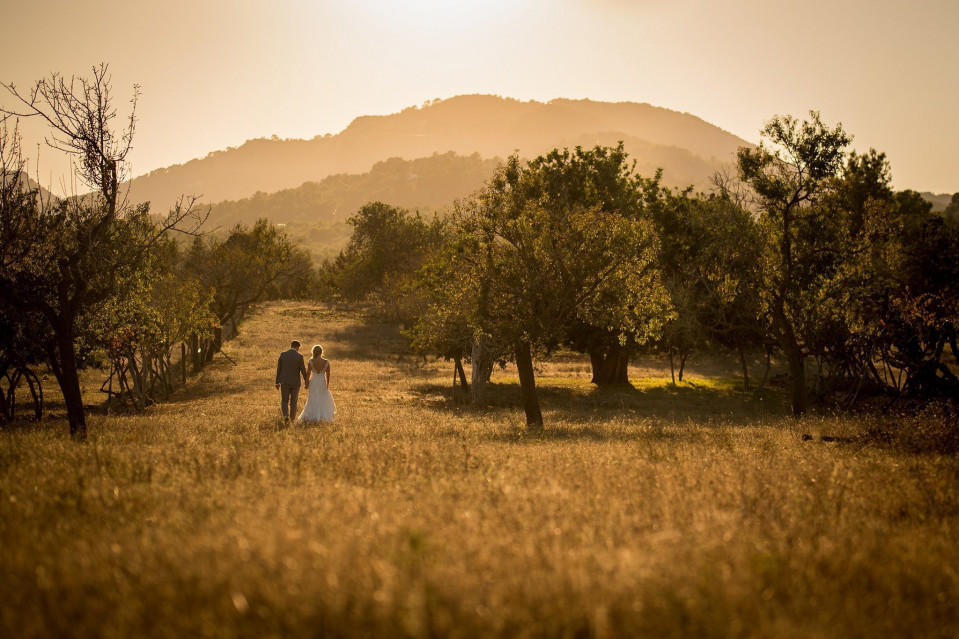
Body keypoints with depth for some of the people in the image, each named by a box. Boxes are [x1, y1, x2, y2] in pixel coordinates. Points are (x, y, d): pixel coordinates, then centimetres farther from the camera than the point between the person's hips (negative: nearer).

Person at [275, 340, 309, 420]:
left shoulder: (283, 354, -5)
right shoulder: (299, 357, -11)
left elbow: (278, 369, -1)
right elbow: (303, 371, -8)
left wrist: (277, 382, 7)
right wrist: (307, 382, 3)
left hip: (285, 382, 1)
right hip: (295, 382, -1)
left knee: (284, 401, 11)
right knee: (293, 402, 11)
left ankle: (286, 416, -12)